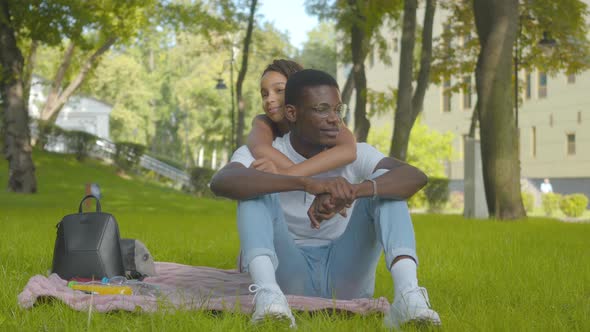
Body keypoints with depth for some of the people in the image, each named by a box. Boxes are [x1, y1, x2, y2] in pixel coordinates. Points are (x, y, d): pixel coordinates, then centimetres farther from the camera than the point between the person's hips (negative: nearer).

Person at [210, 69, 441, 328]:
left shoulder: (354, 154, -4)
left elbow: (416, 177, -23)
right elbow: (220, 182, -33)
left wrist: (351, 191, -42)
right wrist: (307, 183, -45)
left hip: (345, 277, 1)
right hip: (287, 276, -1)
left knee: (383, 184, -17)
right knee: (256, 188, -22)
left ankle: (407, 294, -38)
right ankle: (267, 293, -46)